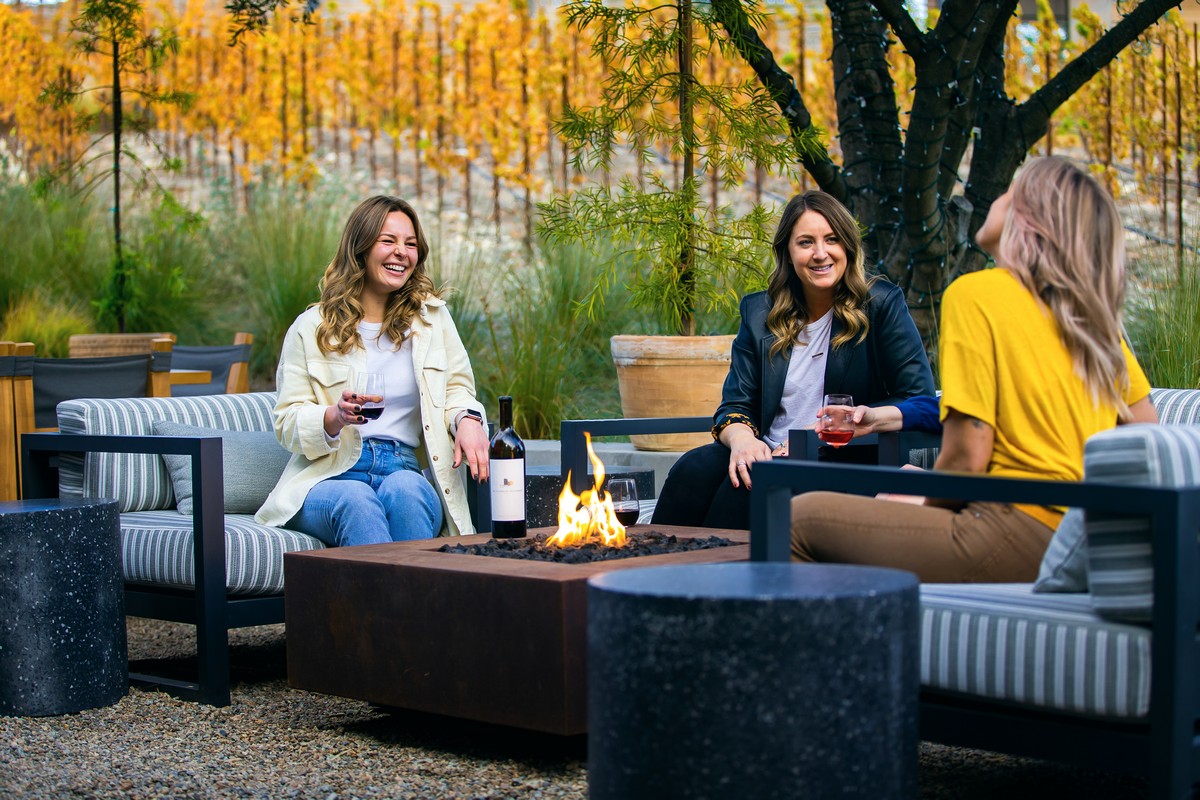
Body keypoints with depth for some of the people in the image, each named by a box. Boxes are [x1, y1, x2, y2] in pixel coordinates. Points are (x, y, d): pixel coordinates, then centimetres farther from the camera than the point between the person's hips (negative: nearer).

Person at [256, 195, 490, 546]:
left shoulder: (433, 316, 16)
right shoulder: (310, 329, 9)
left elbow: (458, 389, 14)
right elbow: (287, 422, 5)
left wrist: (467, 420, -11)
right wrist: (336, 417, -17)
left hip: (405, 472, 1)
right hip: (329, 479, -1)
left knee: (403, 489, -35)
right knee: (357, 501, -36)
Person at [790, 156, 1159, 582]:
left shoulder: (975, 293, -7)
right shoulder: (1094, 315, 12)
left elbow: (966, 457, -12)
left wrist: (926, 505, 8)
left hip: (1019, 532, -8)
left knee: (801, 517, 0)